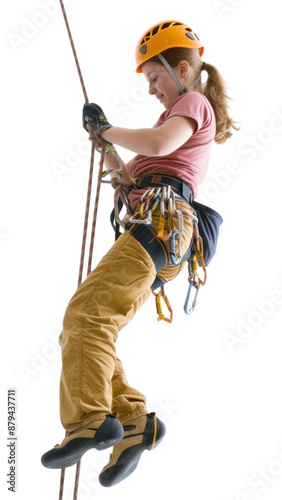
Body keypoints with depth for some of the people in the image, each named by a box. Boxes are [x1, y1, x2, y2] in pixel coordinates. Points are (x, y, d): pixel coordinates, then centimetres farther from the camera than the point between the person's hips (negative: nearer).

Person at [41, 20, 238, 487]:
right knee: (80, 331, -1)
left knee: (87, 311, -25)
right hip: (152, 234, 10)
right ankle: (134, 423, -8)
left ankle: (90, 419, -34)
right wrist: (105, 140, 21)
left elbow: (158, 143, -16)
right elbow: (135, 180, 32)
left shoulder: (194, 102, 8)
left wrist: (107, 129, -1)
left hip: (161, 221, -10)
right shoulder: (186, 121, 35)